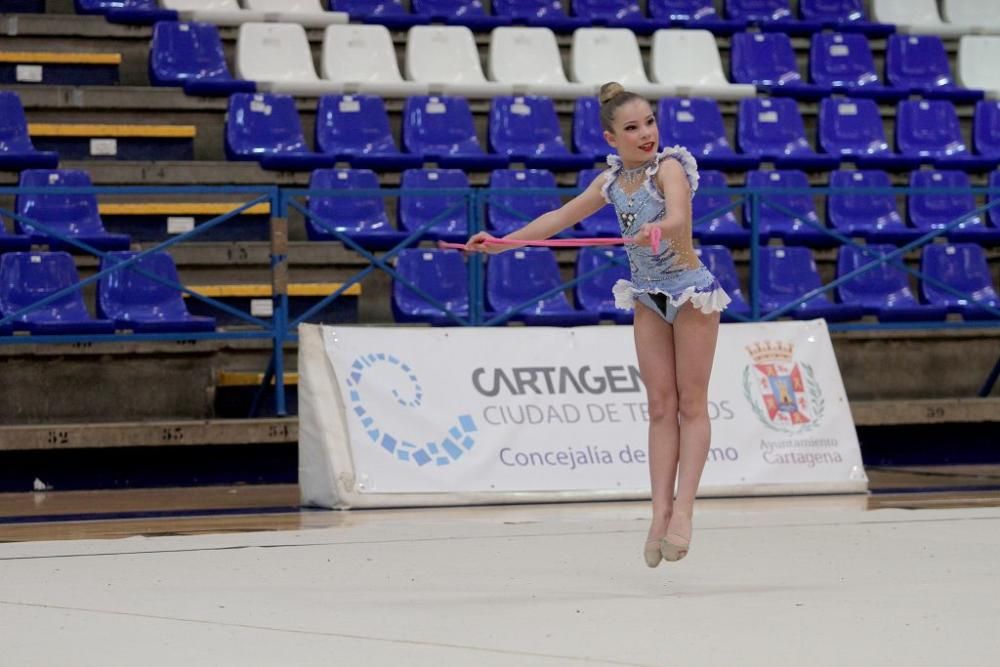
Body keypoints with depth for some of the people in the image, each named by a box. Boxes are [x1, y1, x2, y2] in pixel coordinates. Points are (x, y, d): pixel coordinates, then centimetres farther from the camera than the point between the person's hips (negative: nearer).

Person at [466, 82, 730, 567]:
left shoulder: (669, 167, -17)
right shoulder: (613, 181, 2)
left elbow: (679, 216, -37)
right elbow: (560, 218, 14)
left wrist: (658, 228, -59)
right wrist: (502, 242, 13)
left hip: (690, 291, -6)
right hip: (648, 297, 6)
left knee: (691, 405, -3)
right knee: (661, 407, 2)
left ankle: (683, 508, -6)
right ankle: (660, 512, -1)